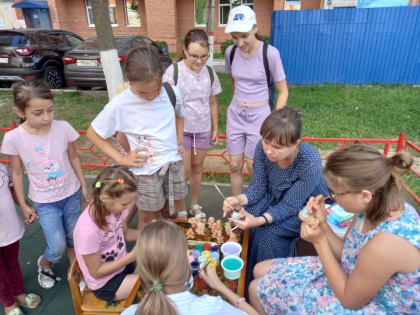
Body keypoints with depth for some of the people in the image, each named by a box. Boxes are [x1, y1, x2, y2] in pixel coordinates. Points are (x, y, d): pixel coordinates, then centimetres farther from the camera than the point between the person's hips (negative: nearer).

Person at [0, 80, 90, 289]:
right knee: (57, 246, -1)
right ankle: (44, 264, 36)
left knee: (73, 237, 16)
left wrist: (83, 186, 5)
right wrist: (23, 205, 1)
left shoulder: (63, 128, -16)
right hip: (44, 201, -1)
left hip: (71, 194, 2)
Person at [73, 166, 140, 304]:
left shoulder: (115, 206, -19)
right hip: (105, 283, -5)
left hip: (122, 264, 6)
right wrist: (132, 256, -25)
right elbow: (96, 272, -19)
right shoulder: (88, 230, -35)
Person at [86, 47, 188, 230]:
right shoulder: (119, 105, -16)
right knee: (149, 219, 12)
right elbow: (93, 133, -3)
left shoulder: (172, 92, -7)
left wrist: (180, 141, 4)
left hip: (174, 163, 4)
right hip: (146, 170, -3)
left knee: (177, 214, 19)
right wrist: (121, 159, -11)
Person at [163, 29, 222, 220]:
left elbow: (213, 103, 8)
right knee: (185, 172, 1)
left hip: (203, 129, 3)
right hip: (181, 129, -3)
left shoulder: (209, 72, -2)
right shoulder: (173, 71, -13)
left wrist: (215, 129, 9)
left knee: (197, 168, 14)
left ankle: (195, 205, 33)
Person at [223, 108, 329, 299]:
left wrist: (259, 220, -41)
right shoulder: (262, 148, -23)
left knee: (270, 231, -25)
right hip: (276, 197, 5)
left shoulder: (310, 163, -36)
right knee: (247, 215, -20)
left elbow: (289, 206, -28)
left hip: (306, 207, -4)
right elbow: (258, 186, -12)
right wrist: (239, 200, -32)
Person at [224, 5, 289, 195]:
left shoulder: (270, 53, -16)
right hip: (235, 114, 4)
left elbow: (283, 91, -7)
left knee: (253, 166, 3)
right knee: (235, 166, 8)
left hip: (259, 115, -4)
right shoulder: (231, 52, -3)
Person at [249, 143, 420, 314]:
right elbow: (345, 254, 1)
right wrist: (322, 223, -15)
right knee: (261, 270, 10)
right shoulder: (376, 205, -12)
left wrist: (319, 242, -24)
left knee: (259, 289, 1)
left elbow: (350, 299, -21)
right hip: (356, 278, 7)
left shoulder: (385, 244, -38)